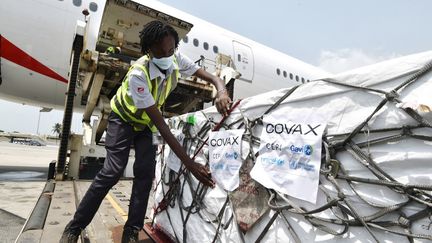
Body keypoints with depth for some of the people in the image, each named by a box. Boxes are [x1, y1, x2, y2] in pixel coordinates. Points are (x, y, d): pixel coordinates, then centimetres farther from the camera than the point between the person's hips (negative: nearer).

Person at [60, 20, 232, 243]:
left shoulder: (176, 59, -20)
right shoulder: (138, 74, -37)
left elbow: (212, 77, -15)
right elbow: (161, 125, -39)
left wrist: (221, 93, -42)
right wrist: (190, 164, -41)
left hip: (146, 122, 5)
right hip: (123, 118, -5)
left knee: (145, 172, -7)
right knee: (113, 171, -15)